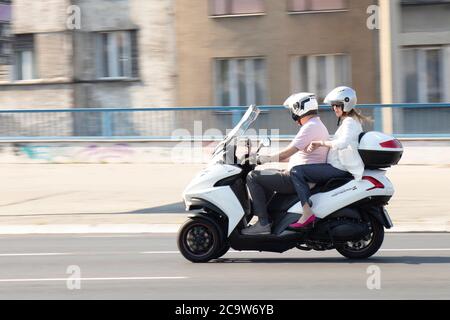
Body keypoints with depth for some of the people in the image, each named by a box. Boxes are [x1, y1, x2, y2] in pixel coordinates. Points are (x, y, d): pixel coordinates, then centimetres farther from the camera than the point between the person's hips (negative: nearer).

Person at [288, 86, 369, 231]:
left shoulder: (350, 122, -13)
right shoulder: (348, 121, 19)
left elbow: (342, 143, -32)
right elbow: (336, 142, 22)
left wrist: (321, 142, -21)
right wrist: (317, 144, 9)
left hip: (341, 170, -11)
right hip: (341, 168, 11)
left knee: (296, 171, -20)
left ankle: (307, 213, -31)